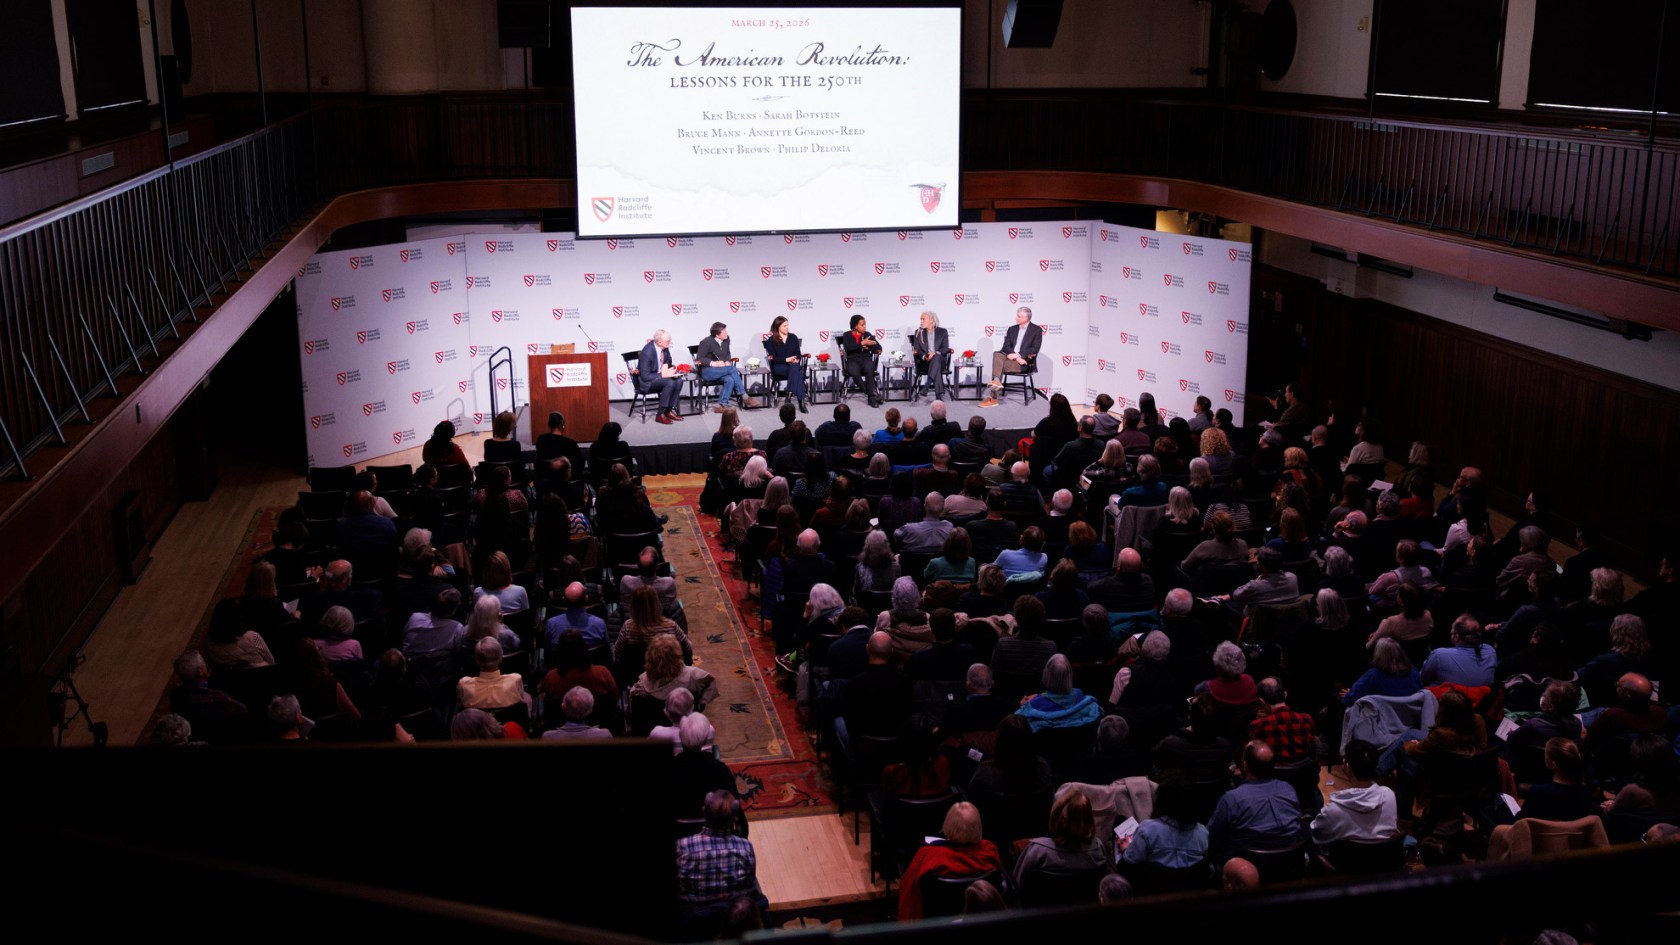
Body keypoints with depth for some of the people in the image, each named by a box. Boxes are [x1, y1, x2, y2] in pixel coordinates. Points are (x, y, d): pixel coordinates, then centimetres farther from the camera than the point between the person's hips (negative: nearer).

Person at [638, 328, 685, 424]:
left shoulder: (665, 348, -7)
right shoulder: (647, 352, -28)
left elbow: (668, 361, 14)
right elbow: (645, 376, -26)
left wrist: (666, 366, -10)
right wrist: (663, 375, -28)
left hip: (660, 375, 7)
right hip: (647, 381, -7)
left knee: (678, 381, -15)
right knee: (669, 382, -30)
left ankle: (669, 410, -6)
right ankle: (660, 415, -20)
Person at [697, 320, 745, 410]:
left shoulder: (726, 340, 5)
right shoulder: (706, 342, -12)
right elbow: (699, 359, -11)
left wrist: (728, 361, -2)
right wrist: (713, 363, -24)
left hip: (722, 370, 6)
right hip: (707, 371, -6)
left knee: (730, 379, -30)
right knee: (733, 369, -27)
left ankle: (722, 405, -30)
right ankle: (742, 396, -20)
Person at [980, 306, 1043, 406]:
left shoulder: (1037, 330, 3)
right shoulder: (1012, 329, 17)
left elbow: (1034, 349, -8)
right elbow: (1006, 346, 6)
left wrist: (1018, 355, -19)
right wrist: (1015, 356, -14)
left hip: (1025, 362, -5)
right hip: (1011, 357, 5)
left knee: (999, 364, -29)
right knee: (996, 354, -30)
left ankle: (992, 396, -35)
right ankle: (996, 382, -46)